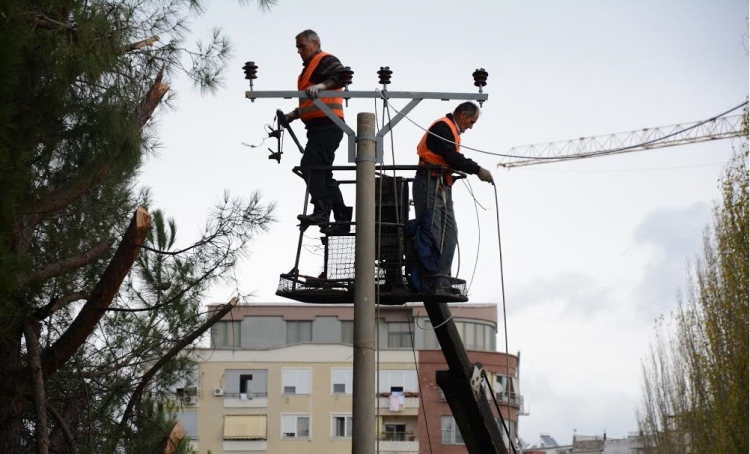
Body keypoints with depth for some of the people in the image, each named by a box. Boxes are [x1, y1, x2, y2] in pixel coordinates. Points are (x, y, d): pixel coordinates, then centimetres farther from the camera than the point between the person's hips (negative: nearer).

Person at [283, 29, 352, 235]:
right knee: (322, 173, 9)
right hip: (319, 126, 11)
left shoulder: (326, 60, -2)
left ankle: (321, 211, -28)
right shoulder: (309, 67, 28)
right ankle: (342, 219, 10)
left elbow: (341, 77, -21)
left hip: (327, 124, -11)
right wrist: (294, 114, 20)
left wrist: (322, 86, -34)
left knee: (310, 165, -21)